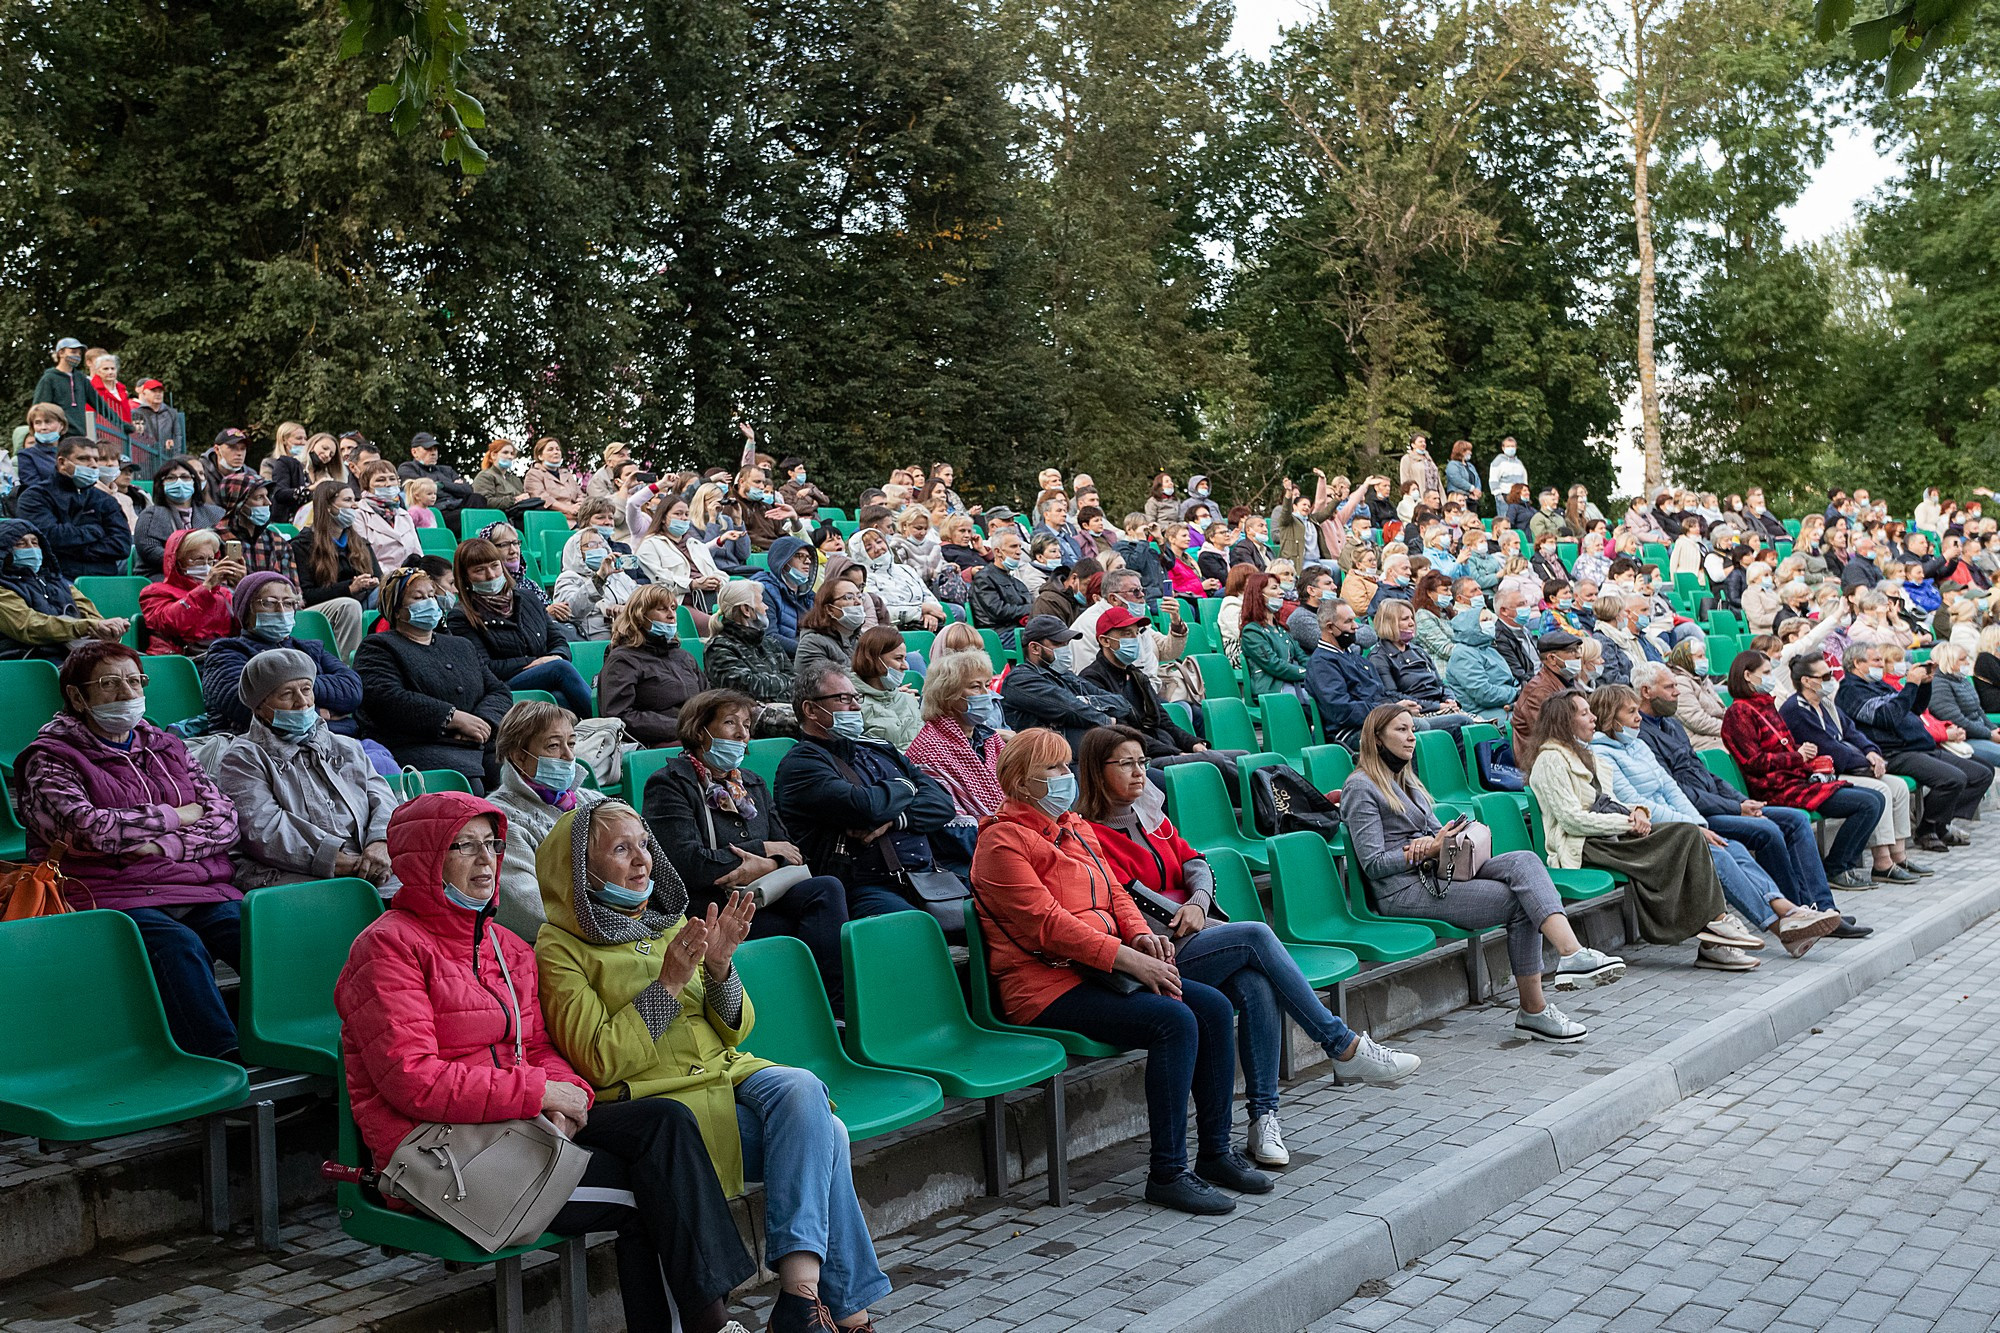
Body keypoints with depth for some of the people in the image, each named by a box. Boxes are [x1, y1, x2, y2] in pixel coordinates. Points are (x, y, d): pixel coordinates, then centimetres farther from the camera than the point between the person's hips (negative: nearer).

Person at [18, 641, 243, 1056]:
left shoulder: (167, 747, 24)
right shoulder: (50, 757, 8)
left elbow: (226, 820, 13)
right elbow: (86, 828, -11)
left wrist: (166, 846, -7)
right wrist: (174, 816, 1)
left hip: (201, 889, 4)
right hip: (111, 895, -4)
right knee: (180, 945, -37)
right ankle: (227, 1064, -44)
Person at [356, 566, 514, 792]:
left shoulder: (463, 647, 31)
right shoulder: (378, 648, 11)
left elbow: (499, 690, 21)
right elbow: (387, 698, -8)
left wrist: (483, 721, -4)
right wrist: (454, 719, -12)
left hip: (481, 743, 6)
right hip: (416, 746, -6)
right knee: (471, 788, -36)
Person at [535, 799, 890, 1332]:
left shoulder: (673, 922, 17)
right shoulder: (560, 948, -2)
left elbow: (735, 1031, 14)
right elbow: (599, 1062, -12)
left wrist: (719, 967, -5)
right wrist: (668, 983, -16)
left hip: (728, 1074, 6)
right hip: (658, 1100, -6)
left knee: (801, 1089, -29)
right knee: (823, 1134, -24)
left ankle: (801, 1281, -32)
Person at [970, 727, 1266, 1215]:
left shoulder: (1077, 828, 19)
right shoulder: (1003, 841, -9)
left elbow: (1115, 893, 20)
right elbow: (1047, 923, -17)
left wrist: (1141, 936, -3)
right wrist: (1127, 958, -22)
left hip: (1099, 969, 9)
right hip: (1047, 986, -9)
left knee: (1215, 1006, -7)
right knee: (1175, 1021, -26)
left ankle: (1216, 1151, 3)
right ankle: (1167, 1173, -18)